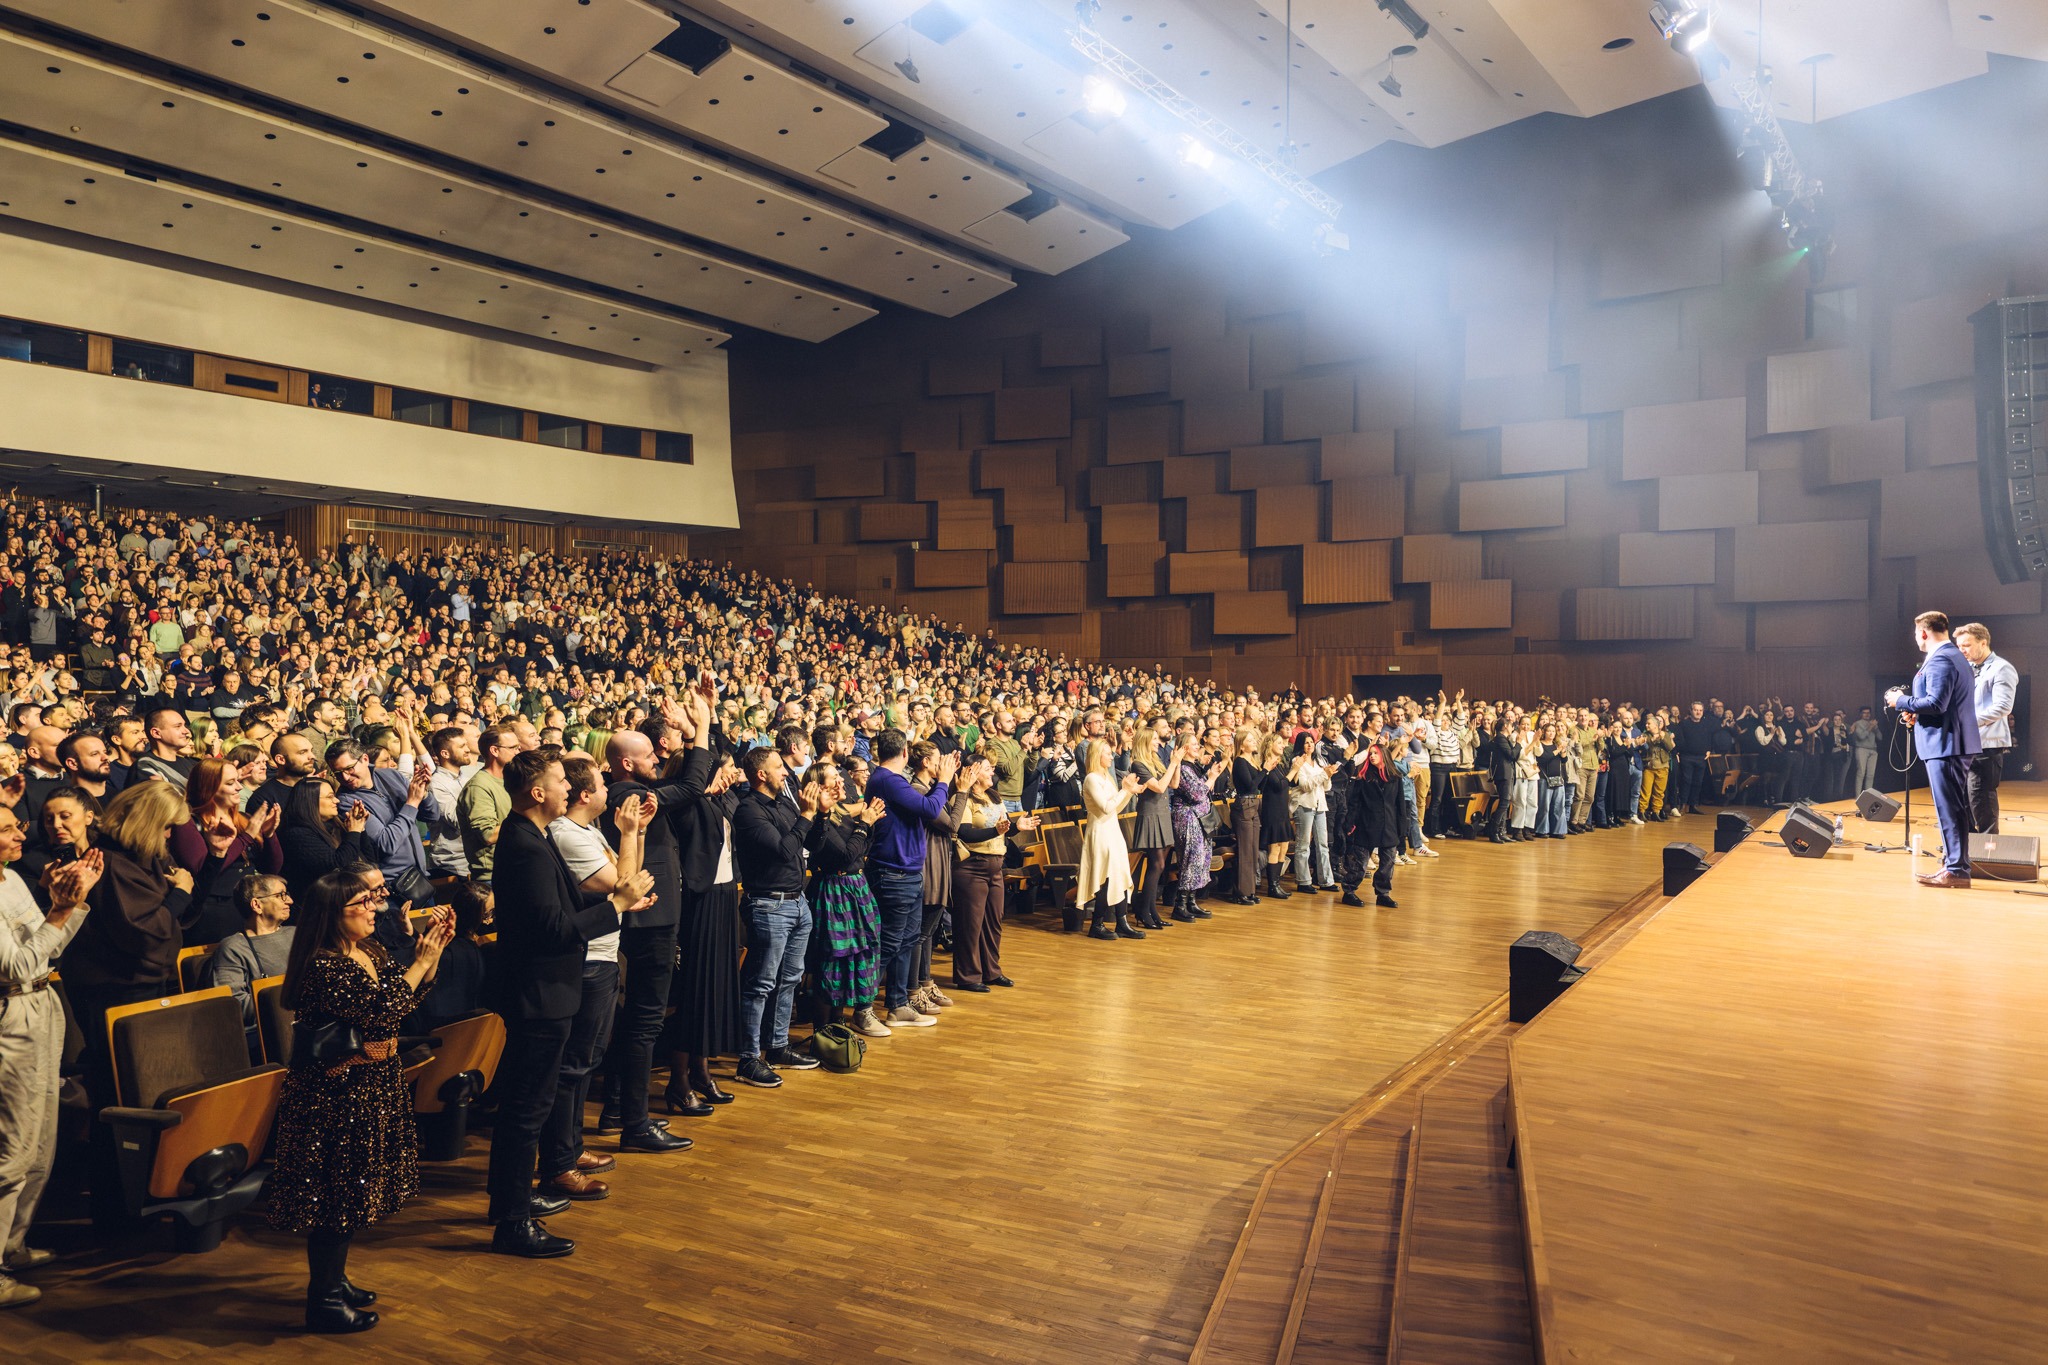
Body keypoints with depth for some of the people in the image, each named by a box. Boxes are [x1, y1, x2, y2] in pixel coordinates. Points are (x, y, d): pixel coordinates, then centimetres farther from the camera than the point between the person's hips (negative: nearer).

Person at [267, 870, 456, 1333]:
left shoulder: (370, 951, 5)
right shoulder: (323, 969, -23)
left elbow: (410, 999, 11)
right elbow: (380, 1016, -29)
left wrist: (433, 951, -1)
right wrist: (420, 963, -23)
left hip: (370, 1088, 9)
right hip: (335, 1097, -9)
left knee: (351, 1190, 18)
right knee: (333, 1194, 1)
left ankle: (334, 1280, 32)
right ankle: (323, 1301, 12)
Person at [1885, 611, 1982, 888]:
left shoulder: (1939, 660, -16)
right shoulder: (1956, 656, 18)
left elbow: (1936, 703, -24)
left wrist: (1902, 701, -10)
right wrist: (1917, 714, 14)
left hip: (1945, 743, -11)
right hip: (1958, 742, 11)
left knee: (1949, 808, -7)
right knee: (1955, 808, 15)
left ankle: (1957, 870, -5)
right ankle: (1955, 863, 22)